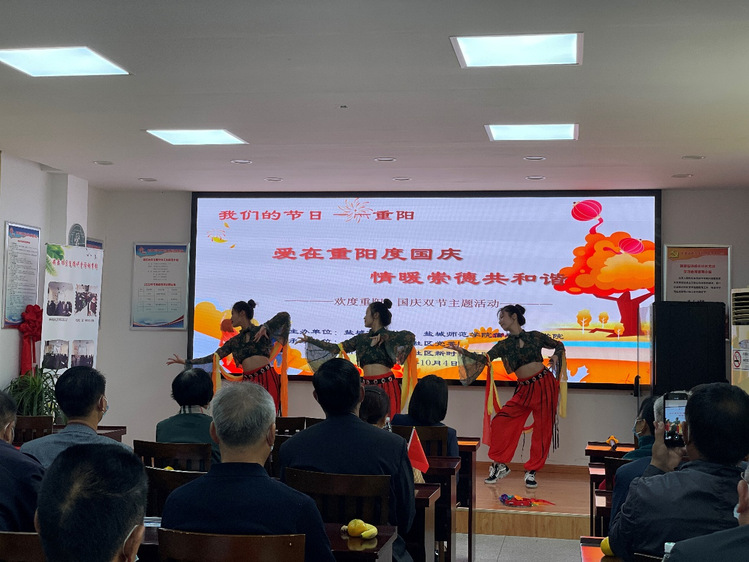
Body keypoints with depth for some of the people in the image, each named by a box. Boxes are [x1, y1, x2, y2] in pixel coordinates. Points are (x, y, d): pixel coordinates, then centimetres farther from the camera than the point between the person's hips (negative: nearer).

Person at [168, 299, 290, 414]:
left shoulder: (261, 331, 8)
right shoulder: (234, 341, 20)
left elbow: (285, 316, -4)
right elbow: (213, 357, 19)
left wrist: (265, 327, -7)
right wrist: (185, 361, 16)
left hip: (266, 378, -4)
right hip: (248, 380, 4)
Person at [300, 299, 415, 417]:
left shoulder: (389, 336, 1)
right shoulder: (361, 338, 14)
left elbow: (410, 336, -18)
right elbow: (336, 348, 16)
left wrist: (383, 336, -14)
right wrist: (310, 340, 18)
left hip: (386, 385, -5)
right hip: (368, 385, 5)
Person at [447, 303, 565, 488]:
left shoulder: (535, 336, 2)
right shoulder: (504, 345, 6)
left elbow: (559, 345, 15)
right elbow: (484, 359, -5)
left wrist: (556, 357, -5)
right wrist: (462, 351, -14)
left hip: (545, 385, -2)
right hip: (524, 390, 2)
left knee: (542, 429, -1)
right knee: (501, 422, -9)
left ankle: (531, 471, 12)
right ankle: (500, 465, 4)